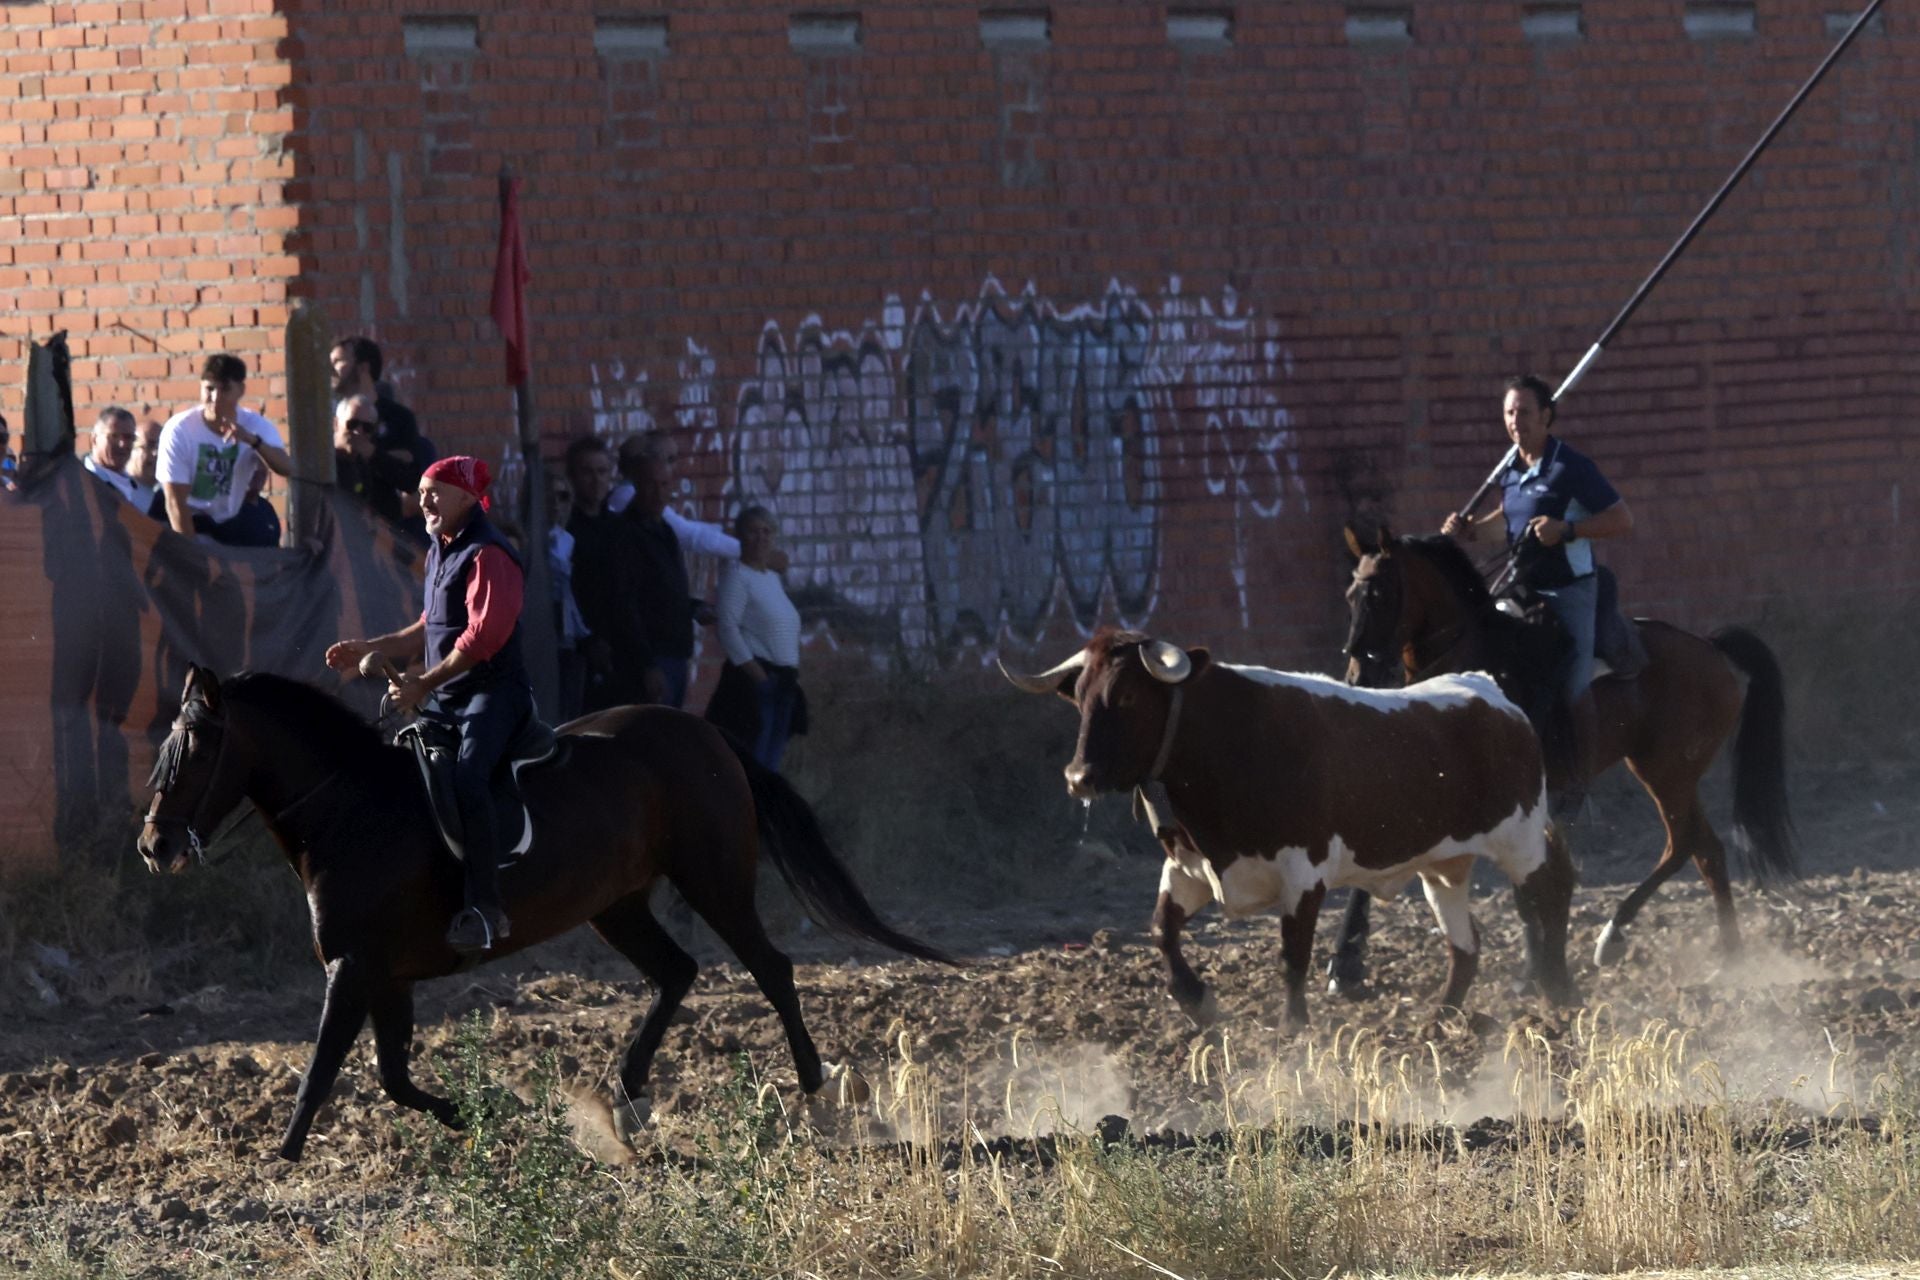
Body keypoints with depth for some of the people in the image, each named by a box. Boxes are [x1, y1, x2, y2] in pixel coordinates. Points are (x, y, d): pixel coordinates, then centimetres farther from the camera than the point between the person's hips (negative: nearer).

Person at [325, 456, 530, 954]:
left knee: (466, 781, -30)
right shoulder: (439, 553, 18)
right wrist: (369, 650, 19)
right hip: (444, 701, 11)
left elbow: (482, 636, -23)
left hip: (493, 693, -11)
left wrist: (423, 685, -22)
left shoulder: (488, 556, -14)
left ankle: (485, 908, -33)